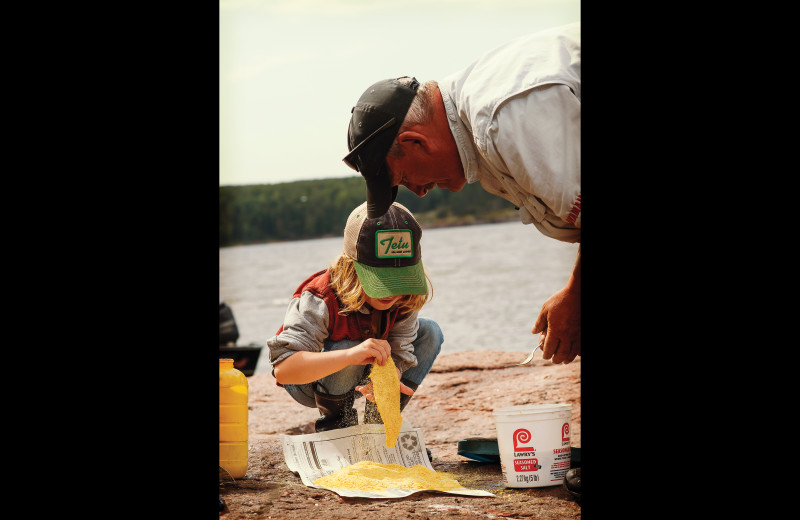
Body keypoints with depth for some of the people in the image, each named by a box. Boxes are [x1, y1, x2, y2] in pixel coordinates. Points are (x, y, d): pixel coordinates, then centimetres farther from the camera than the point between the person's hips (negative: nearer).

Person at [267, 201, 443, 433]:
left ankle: (378, 422, 1)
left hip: (358, 376, 6)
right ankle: (332, 424, -8)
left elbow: (399, 354, -21)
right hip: (310, 380, -6)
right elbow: (282, 368, -48)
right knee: (349, 355, -38)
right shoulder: (320, 301, -38)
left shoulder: (405, 298, -21)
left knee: (430, 332, -8)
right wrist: (350, 355, -62)